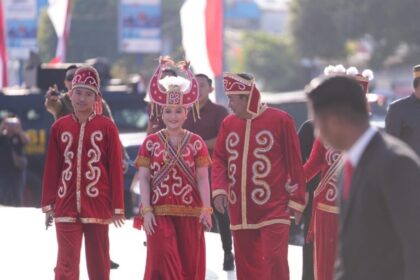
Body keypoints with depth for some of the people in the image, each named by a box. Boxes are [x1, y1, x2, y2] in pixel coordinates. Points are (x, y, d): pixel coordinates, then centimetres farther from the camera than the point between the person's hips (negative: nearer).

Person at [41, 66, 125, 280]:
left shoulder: (106, 127, 0)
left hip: (97, 205, -1)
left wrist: (117, 207, -2)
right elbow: (51, 168, 8)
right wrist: (48, 204, 6)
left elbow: (115, 168, 0)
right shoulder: (59, 127, 5)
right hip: (66, 206, 1)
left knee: (98, 262, 8)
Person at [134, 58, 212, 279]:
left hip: (189, 212, 1)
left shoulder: (196, 143, 4)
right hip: (160, 212, -1)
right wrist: (146, 210, -8)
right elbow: (144, 178, 1)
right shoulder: (151, 143, 4)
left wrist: (206, 209, -10)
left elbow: (202, 178, 0)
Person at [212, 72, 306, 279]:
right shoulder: (228, 123, 8)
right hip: (240, 212, 5)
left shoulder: (280, 120, -6)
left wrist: (297, 199, -4)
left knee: (274, 263, -11)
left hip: (274, 210, -5)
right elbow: (219, 159, 12)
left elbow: (295, 163, -4)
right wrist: (219, 188, -5)